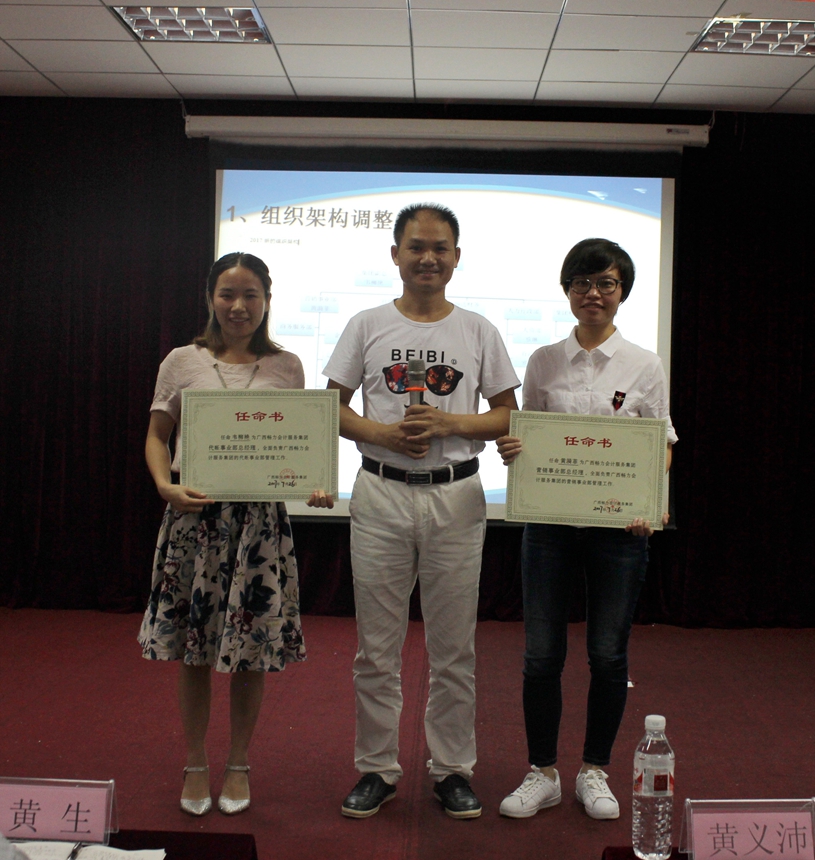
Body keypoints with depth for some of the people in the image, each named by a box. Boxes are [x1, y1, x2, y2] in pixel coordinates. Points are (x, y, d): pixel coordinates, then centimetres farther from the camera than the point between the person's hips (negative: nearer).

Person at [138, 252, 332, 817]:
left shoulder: (286, 367, 5)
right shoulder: (182, 363, 4)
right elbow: (156, 435, 8)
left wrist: (315, 487, -10)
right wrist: (166, 486, -11)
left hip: (260, 517, 0)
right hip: (194, 514, 0)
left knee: (251, 649, 6)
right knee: (193, 649, 8)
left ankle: (239, 766, 27)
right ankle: (196, 765, 28)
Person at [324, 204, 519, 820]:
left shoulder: (479, 331, 6)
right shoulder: (367, 327, 6)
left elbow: (507, 415, 5)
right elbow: (333, 408, 6)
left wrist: (450, 423, -12)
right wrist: (383, 434, -12)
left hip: (456, 497, 0)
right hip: (381, 495, 0)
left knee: (454, 647, 8)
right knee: (377, 646, 7)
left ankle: (453, 769, 23)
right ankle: (377, 768, 22)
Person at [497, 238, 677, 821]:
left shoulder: (645, 366, 2)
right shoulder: (544, 362, 6)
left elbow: (661, 448, 3)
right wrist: (511, 449, -12)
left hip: (619, 525, -1)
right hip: (550, 521, 1)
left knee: (608, 654, 8)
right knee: (541, 652, 3)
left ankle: (595, 772, 27)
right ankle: (543, 773, 21)